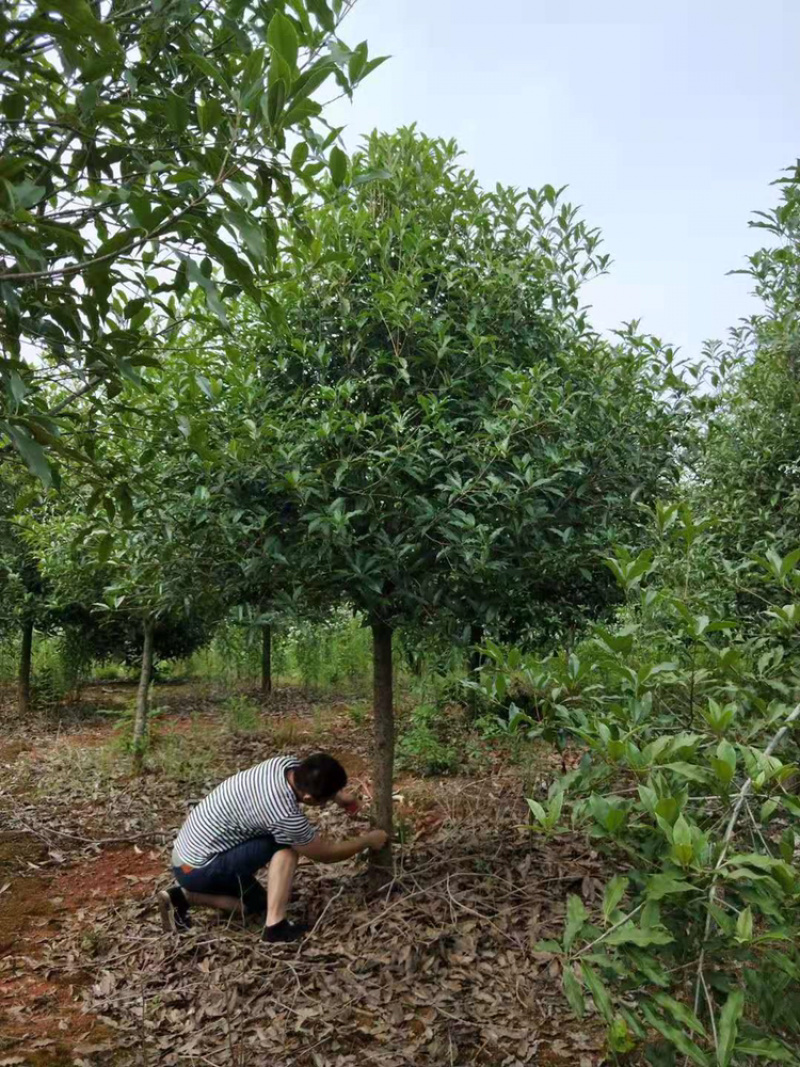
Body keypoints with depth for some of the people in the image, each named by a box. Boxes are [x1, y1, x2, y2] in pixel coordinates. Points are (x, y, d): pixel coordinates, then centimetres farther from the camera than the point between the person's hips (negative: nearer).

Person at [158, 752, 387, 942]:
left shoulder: (288, 764, -9)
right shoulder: (283, 813, -29)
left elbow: (325, 781, 17)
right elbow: (326, 853, -11)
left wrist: (341, 795, -1)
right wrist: (368, 840, 2)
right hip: (197, 869, -9)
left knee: (258, 904, 20)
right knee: (288, 844, -14)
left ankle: (183, 897, 14)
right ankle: (276, 925, -12)